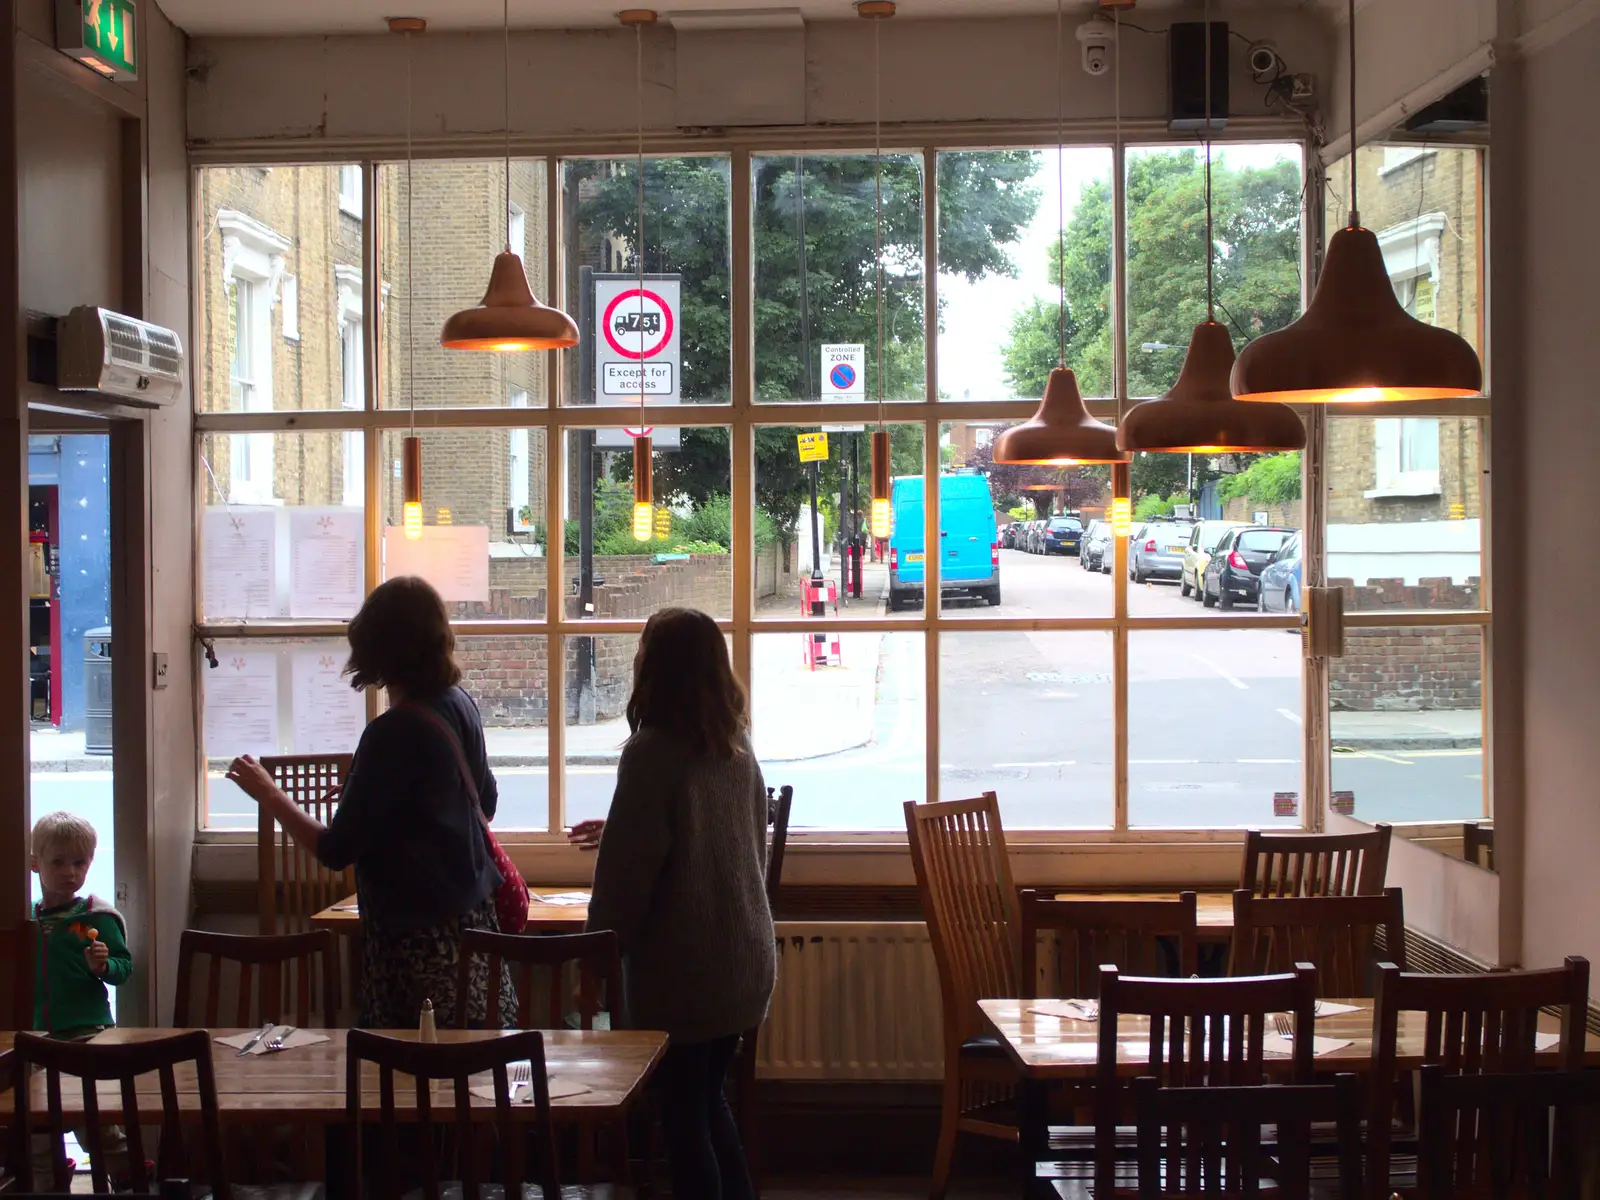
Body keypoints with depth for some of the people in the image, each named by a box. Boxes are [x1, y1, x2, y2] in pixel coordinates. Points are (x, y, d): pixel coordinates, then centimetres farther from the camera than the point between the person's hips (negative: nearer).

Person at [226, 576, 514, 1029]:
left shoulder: (393, 733, -19)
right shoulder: (459, 704, 4)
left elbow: (335, 850, -15)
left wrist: (269, 795, -3)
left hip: (419, 936, -8)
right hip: (474, 918, 8)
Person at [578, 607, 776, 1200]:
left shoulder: (652, 751, -16)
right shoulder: (737, 747, 5)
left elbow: (628, 870, -15)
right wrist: (616, 831, 26)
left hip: (680, 968, -7)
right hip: (743, 957, 7)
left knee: (685, 1116, 4)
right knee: (710, 1101, 20)